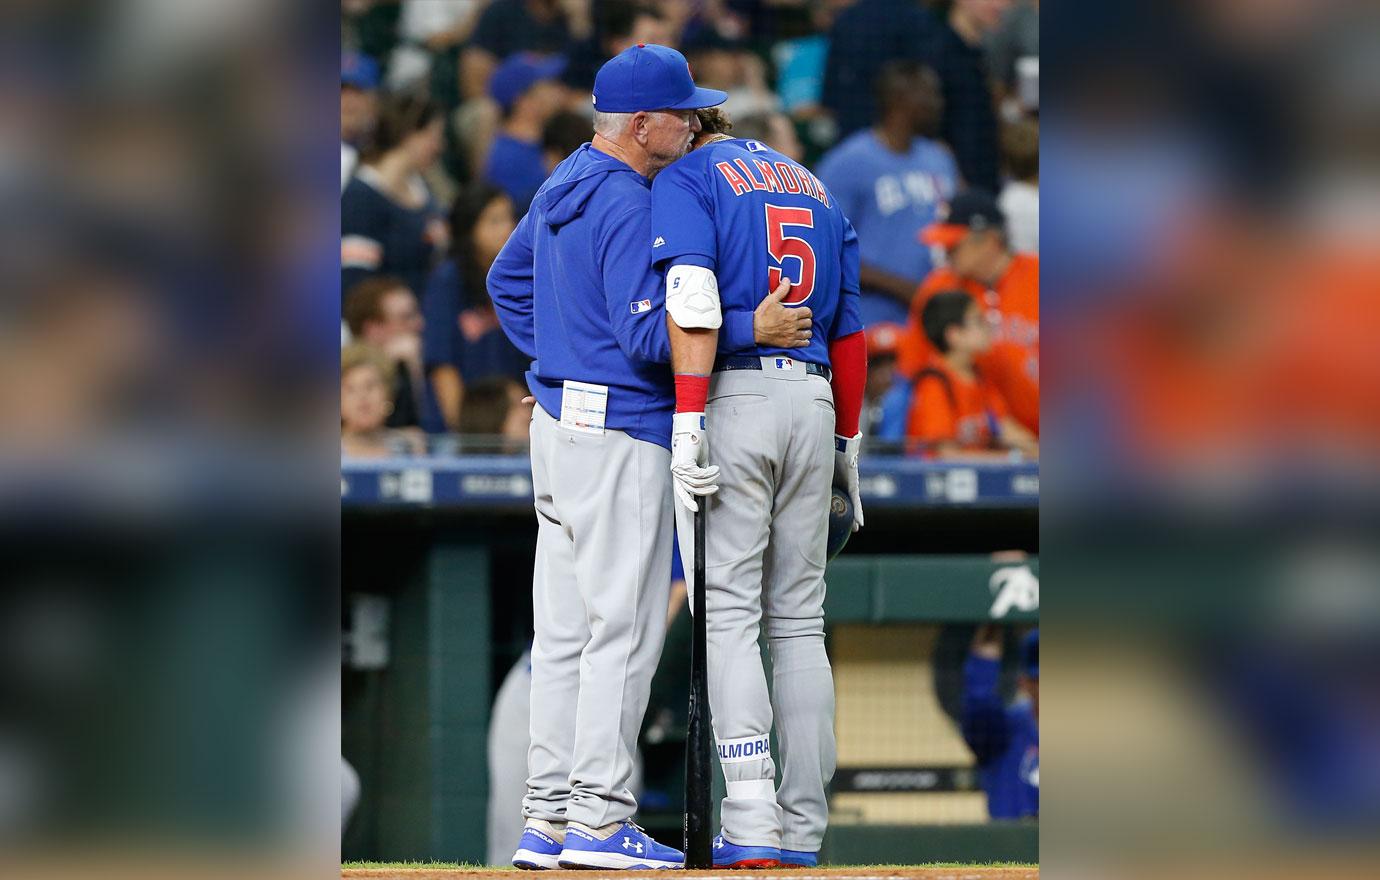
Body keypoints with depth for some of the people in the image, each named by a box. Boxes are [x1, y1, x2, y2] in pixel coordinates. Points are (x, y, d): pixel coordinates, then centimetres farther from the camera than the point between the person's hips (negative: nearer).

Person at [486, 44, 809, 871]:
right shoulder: (628, 206, -17)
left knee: (565, 632, 10)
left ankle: (548, 819, 10)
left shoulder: (563, 188, 13)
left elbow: (508, 280, 26)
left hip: (560, 419, 10)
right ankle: (598, 820, -7)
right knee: (625, 628, -6)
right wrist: (751, 328, -20)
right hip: (621, 434, -10)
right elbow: (651, 334, -23)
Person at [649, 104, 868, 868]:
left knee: (728, 608, -7)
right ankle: (803, 829, 8)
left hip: (734, 397, -6)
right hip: (813, 403, 6)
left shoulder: (683, 179, 1)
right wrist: (846, 445, 23)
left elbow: (694, 299, -15)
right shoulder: (815, 188, 22)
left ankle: (752, 825, -18)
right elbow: (849, 328, 19)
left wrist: (687, 424, -19)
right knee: (798, 619, 9)